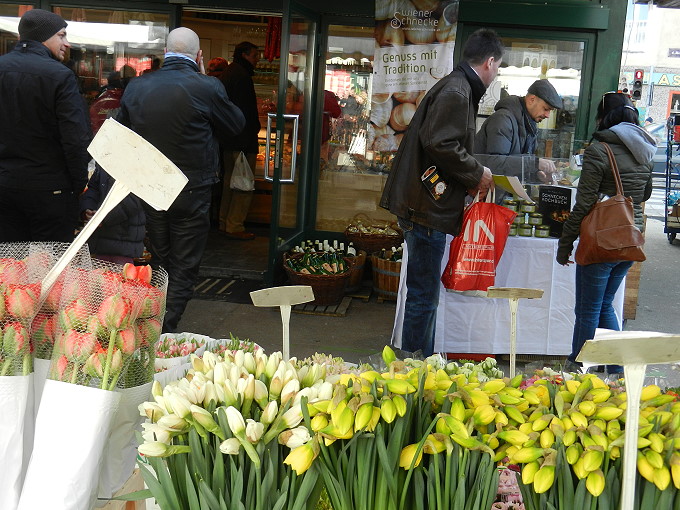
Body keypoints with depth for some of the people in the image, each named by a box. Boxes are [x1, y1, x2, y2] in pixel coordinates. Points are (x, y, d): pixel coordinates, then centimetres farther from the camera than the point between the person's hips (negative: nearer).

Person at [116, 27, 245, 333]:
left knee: (159, 264, 19)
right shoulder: (206, 88, -15)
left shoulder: (136, 86, 0)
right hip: (191, 193, -5)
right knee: (183, 270, 6)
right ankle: (166, 333, 5)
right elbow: (236, 125, 1)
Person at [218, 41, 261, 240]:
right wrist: (252, 138, -20)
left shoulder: (226, 73, 17)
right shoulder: (242, 75, -14)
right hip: (242, 139, -10)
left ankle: (224, 222, 23)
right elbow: (247, 111, -20)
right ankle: (235, 227, -4)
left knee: (229, 179, 17)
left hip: (228, 138, 11)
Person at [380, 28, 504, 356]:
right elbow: (439, 144, -24)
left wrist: (471, 178, 18)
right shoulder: (456, 92, -14)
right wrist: (477, 173, -12)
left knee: (425, 292, 17)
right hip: (427, 207, -11)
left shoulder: (457, 89, 19)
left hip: (424, 207, 11)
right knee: (424, 295, -3)